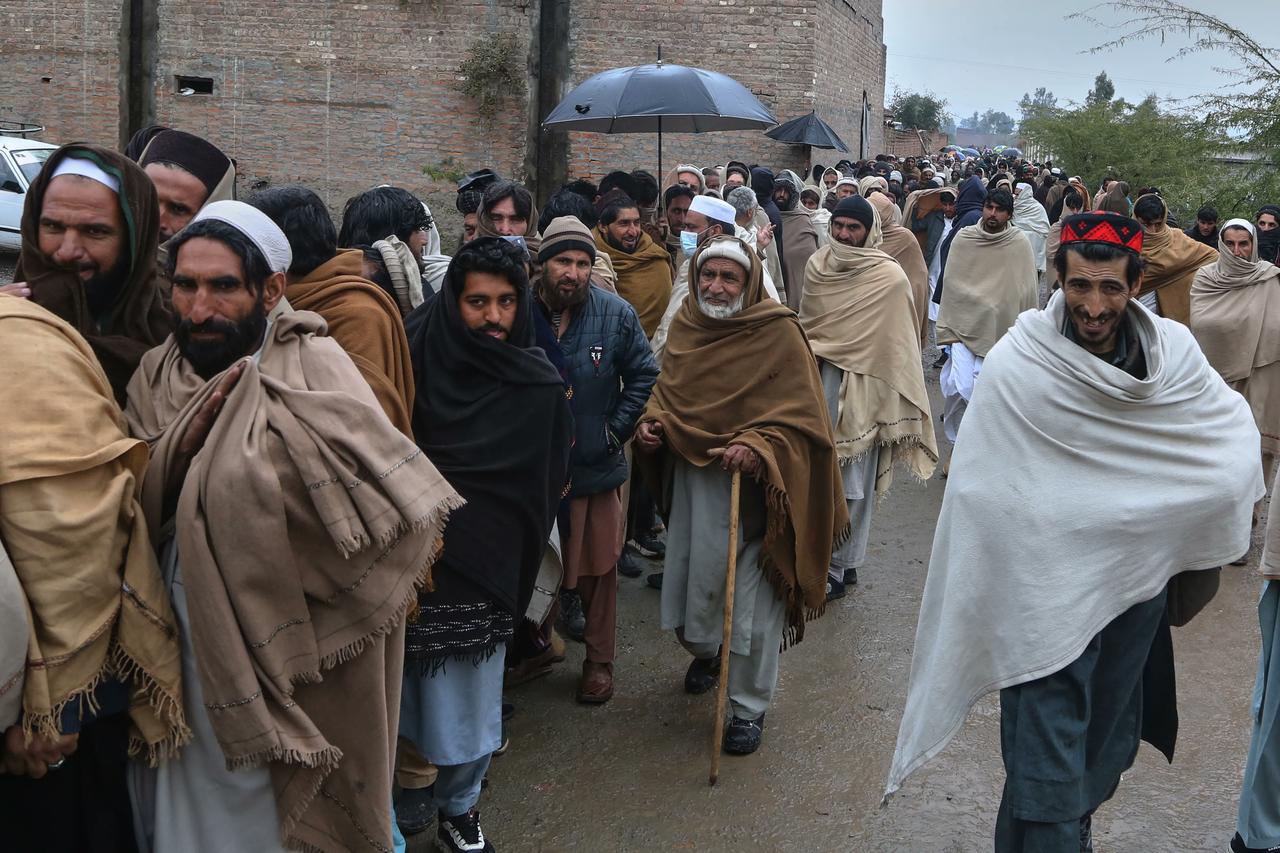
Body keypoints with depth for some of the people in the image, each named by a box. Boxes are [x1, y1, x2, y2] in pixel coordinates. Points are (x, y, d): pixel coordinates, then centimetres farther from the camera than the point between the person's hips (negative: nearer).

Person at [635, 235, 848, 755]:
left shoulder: (780, 333, -13)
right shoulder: (685, 325, 4)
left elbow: (802, 416, -14)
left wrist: (758, 448, -29)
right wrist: (652, 419, -2)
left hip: (750, 485, -5)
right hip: (691, 477, 5)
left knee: (751, 600, 2)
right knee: (687, 584, 15)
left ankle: (749, 707, 21)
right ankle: (704, 653, 48)